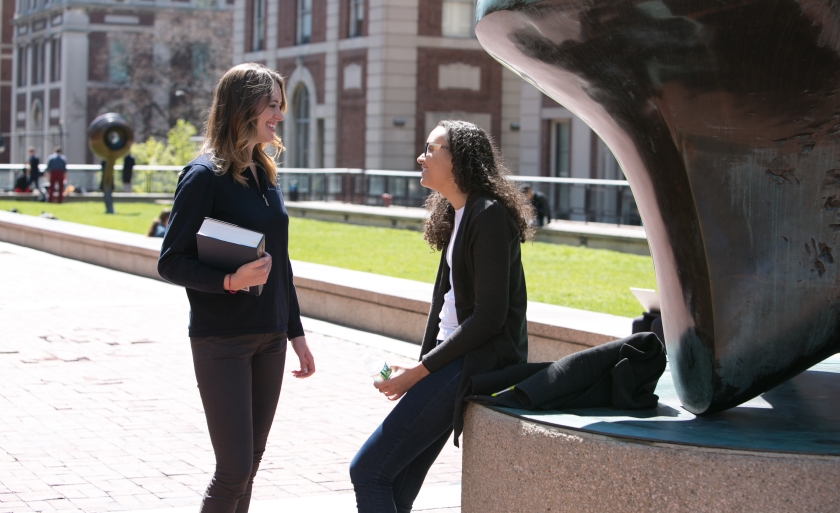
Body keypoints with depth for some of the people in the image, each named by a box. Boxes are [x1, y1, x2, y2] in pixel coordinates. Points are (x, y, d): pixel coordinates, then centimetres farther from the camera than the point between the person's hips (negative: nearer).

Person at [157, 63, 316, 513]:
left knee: (249, 466, 10)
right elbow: (170, 262, -13)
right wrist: (229, 281, -27)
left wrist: (295, 332, 19)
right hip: (221, 341, -7)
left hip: (269, 340, 7)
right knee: (234, 469, -8)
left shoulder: (264, 173, 12)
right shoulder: (205, 175, -11)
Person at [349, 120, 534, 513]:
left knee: (368, 470, -14)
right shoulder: (457, 215, 16)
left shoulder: (489, 216, -13)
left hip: (478, 360, -9)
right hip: (452, 354, 9)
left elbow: (490, 315, -18)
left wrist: (420, 370, -15)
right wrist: (420, 366, 6)